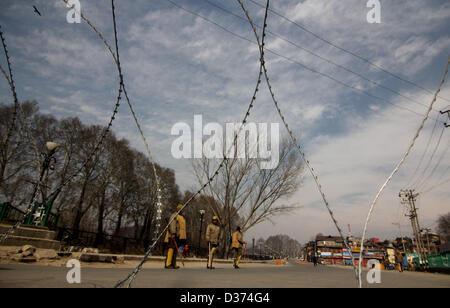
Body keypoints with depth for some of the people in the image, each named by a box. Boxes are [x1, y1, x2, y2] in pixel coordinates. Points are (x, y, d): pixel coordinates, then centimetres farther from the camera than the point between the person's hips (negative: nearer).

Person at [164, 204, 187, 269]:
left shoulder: (182, 217, 25)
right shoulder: (174, 215, -2)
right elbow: (172, 225, -15)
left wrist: (183, 238, 26)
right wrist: (173, 233, -26)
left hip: (179, 236, 9)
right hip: (174, 235, -9)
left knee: (176, 250, 7)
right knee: (171, 249, -11)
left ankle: (173, 264, 9)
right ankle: (167, 264, -11)